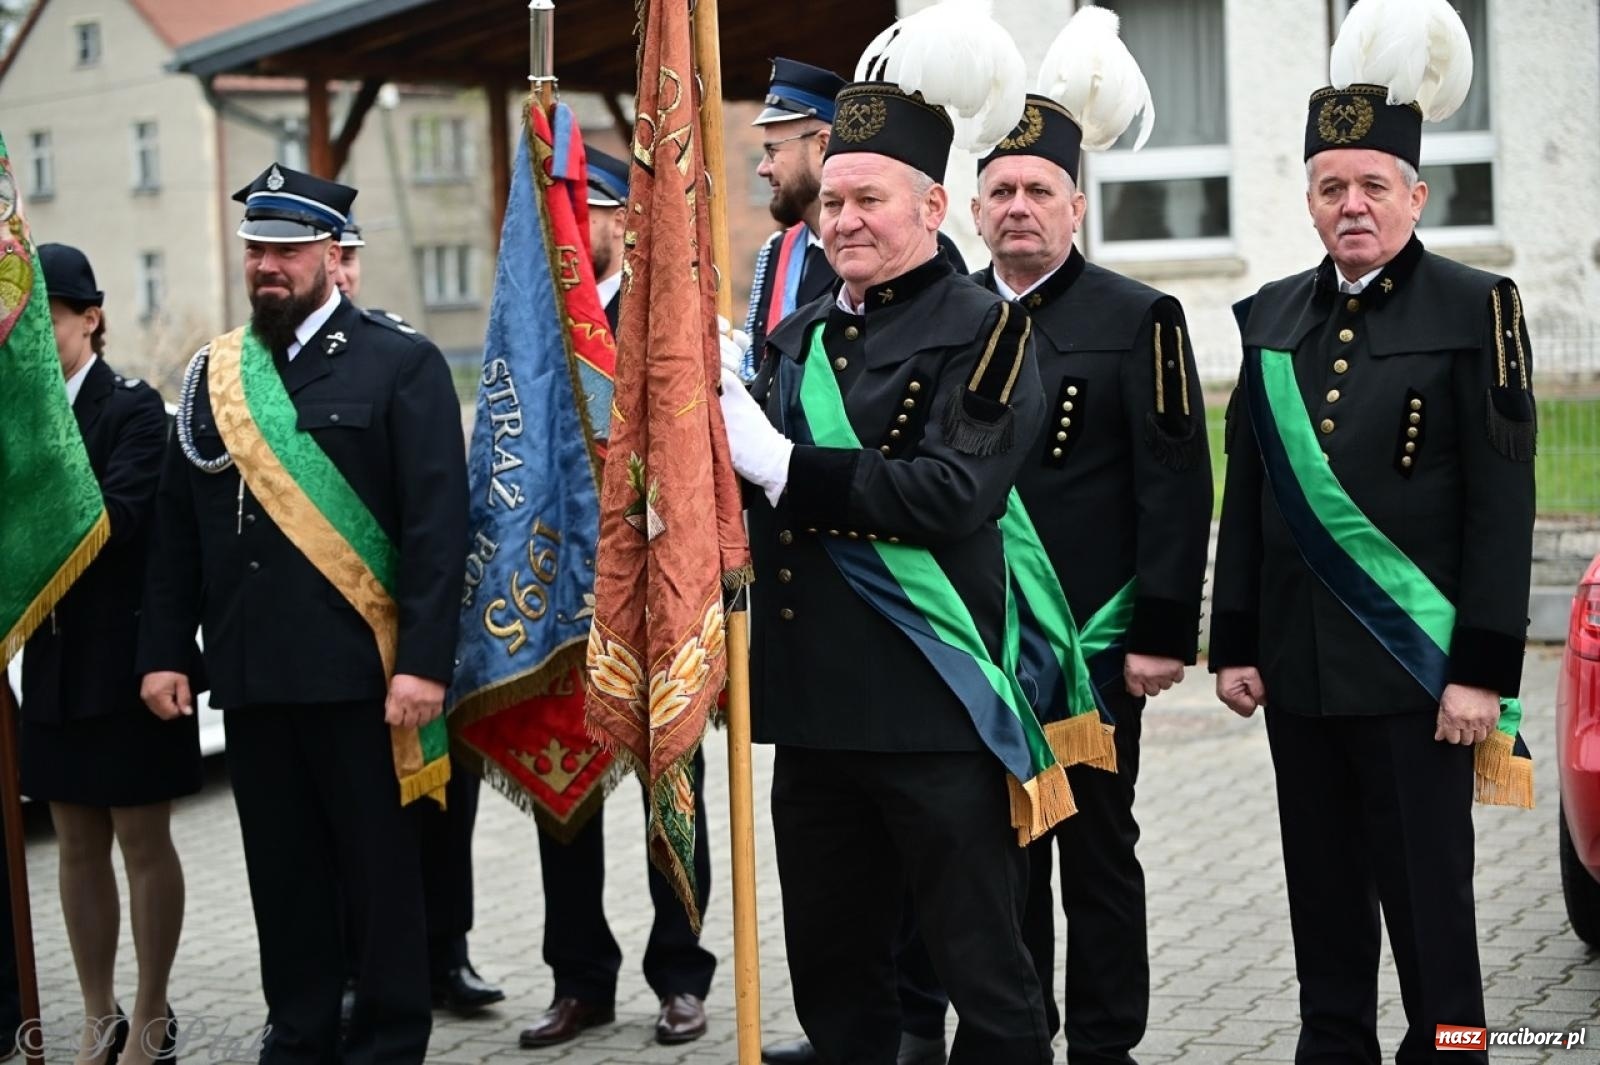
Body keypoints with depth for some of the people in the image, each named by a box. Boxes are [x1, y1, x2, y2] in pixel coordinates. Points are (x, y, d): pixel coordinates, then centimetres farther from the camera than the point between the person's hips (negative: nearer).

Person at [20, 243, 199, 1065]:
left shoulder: (133, 408, -9)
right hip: (53, 663, 6)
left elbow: (115, 514, -23)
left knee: (143, 842, 4)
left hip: (127, 660, -6)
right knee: (78, 846, 12)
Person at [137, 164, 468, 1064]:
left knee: (382, 870, 3)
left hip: (359, 674, -4)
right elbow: (177, 526, 15)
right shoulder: (214, 374, 13)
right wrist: (164, 650, 7)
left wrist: (424, 661, -15)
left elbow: (439, 524, -8)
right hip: (251, 676, 5)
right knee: (282, 871, 10)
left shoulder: (401, 364, -2)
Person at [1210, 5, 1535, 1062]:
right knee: (1324, 894, 12)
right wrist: (1235, 644, 9)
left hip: (1417, 668, -5)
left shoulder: (1475, 309, -4)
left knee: (1429, 896, 0)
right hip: (1299, 668, 5)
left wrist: (1483, 670, -13)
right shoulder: (1273, 318, 11)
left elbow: (1502, 503, -8)